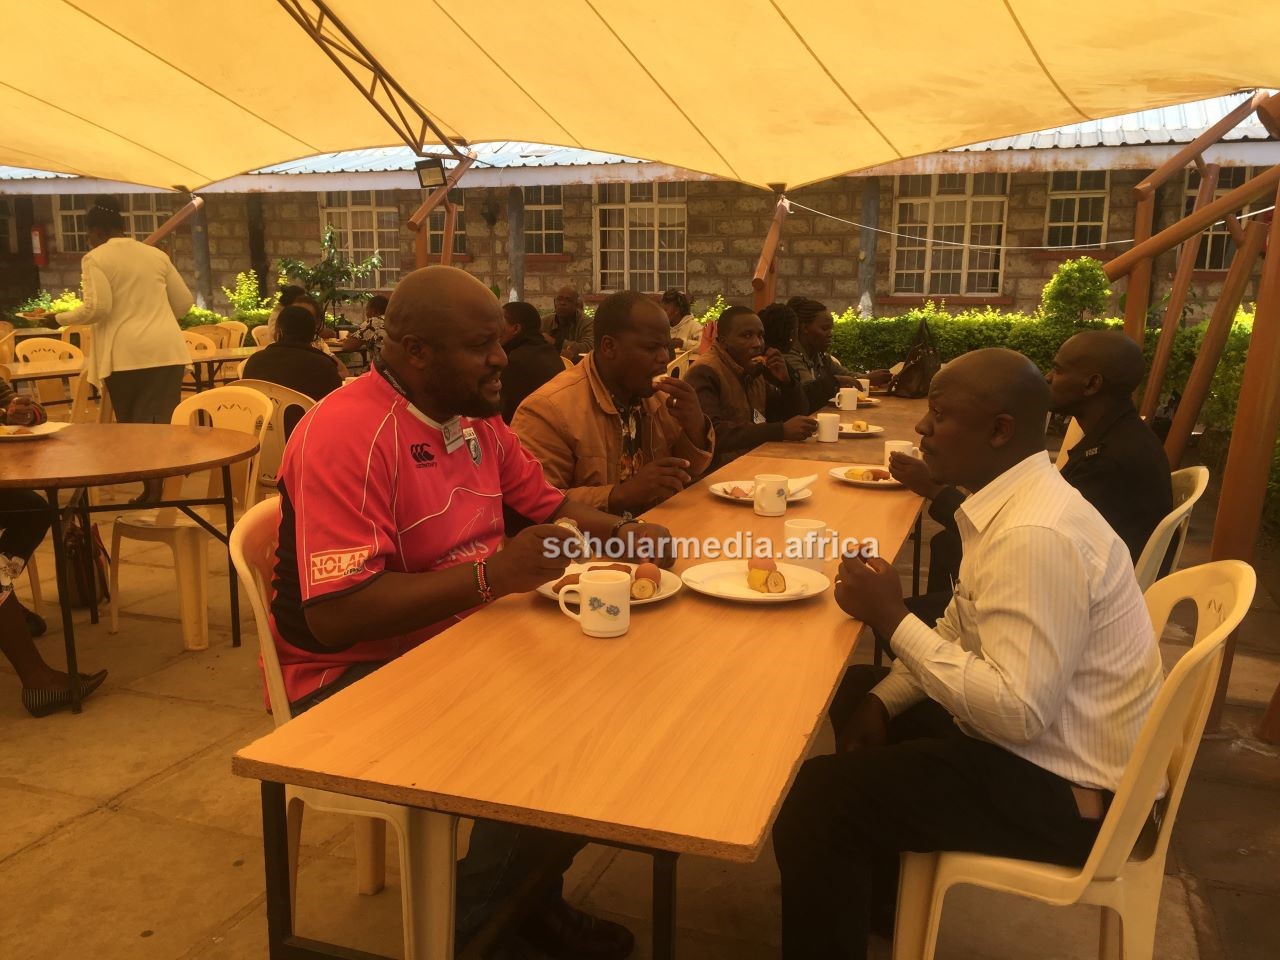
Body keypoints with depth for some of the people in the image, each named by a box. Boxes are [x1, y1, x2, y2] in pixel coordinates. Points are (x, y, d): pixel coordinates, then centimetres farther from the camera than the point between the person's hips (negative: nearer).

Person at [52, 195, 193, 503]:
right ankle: (162, 488, 5)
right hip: (168, 349, 4)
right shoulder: (156, 254, 15)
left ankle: (151, 489, 4)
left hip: (127, 353, -4)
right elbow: (185, 302, 17)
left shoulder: (95, 259, 0)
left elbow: (98, 308, -11)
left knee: (134, 424, 5)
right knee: (163, 421, 5)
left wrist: (60, 318, 5)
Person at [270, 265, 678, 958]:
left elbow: (548, 505, 16)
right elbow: (334, 617, -29)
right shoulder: (347, 434, -23)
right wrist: (494, 574, -33)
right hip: (357, 677, -8)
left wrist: (623, 533, -5)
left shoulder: (475, 414, 4)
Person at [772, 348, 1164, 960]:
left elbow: (1016, 712, -31)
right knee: (854, 697, 21)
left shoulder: (1037, 536, -28)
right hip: (1030, 733, 10)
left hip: (1061, 788, -10)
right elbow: (960, 634, 12)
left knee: (819, 797, -17)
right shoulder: (1014, 502, 3)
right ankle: (876, 900, 37)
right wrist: (881, 701, 0)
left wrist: (892, 619, -24)